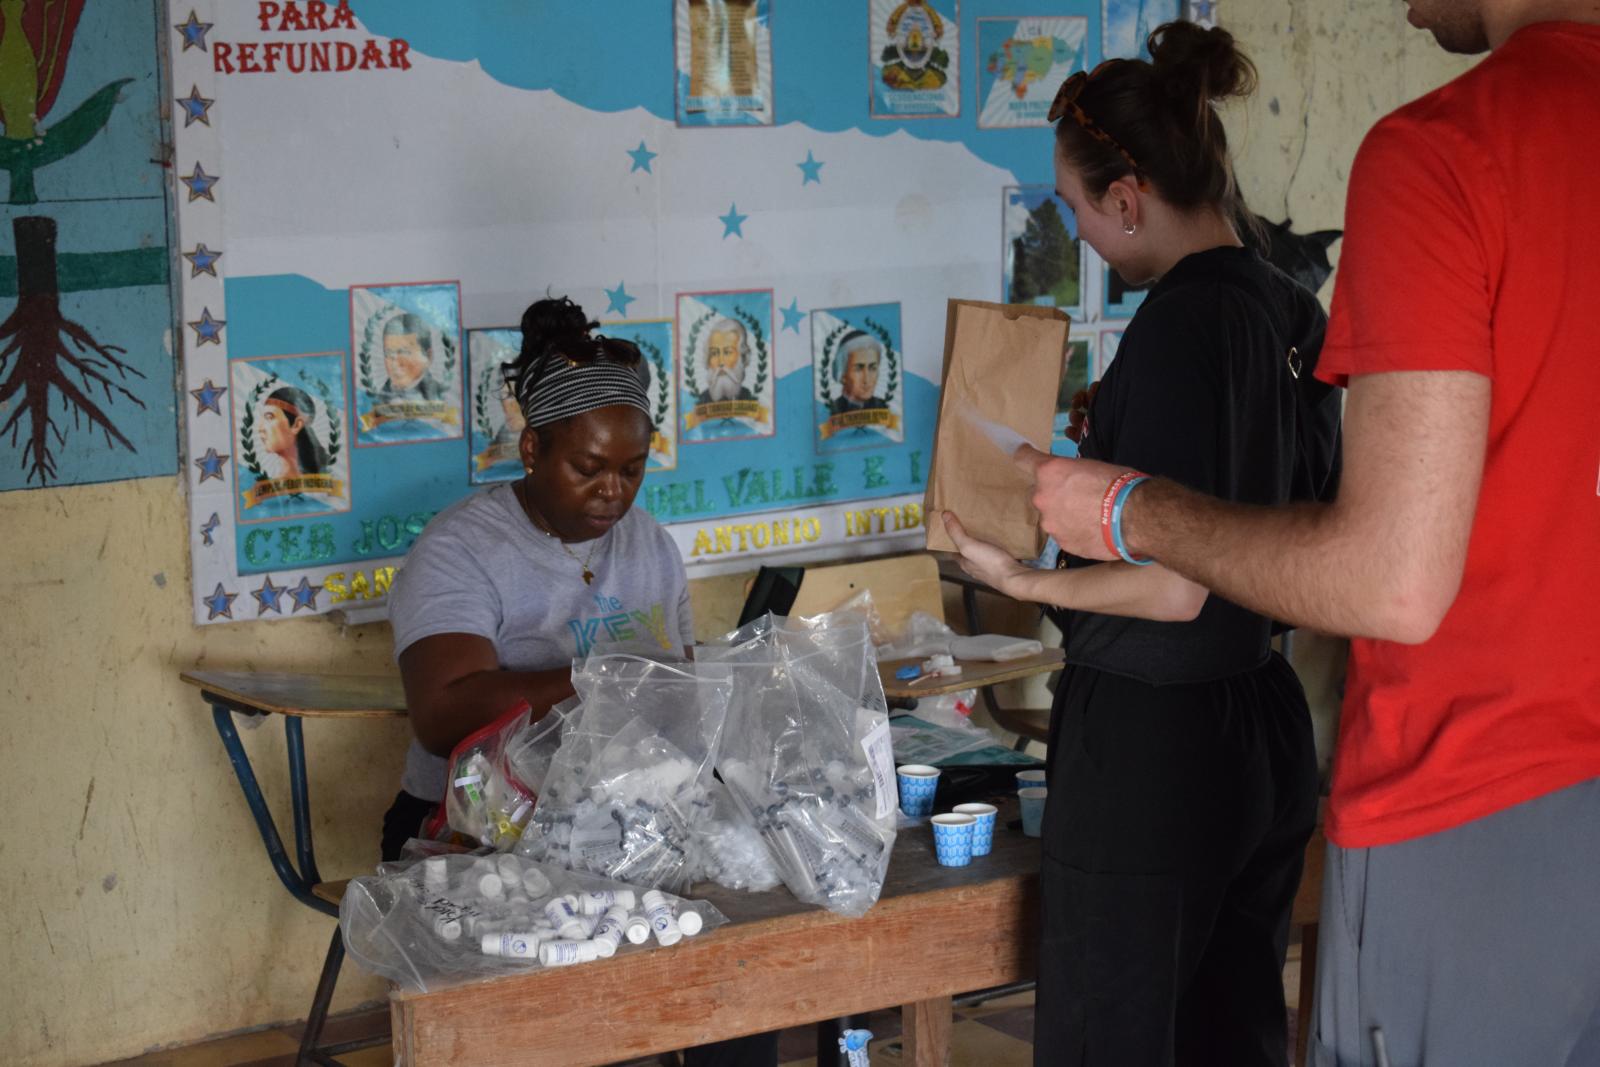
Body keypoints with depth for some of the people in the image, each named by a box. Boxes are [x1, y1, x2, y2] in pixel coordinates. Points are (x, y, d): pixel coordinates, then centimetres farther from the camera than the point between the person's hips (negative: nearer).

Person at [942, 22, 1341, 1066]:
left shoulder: (1177, 325, -20)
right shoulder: (1296, 314, 6)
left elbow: (1175, 589, -22)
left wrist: (1024, 581, -11)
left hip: (1149, 744, -9)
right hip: (1269, 721, 9)